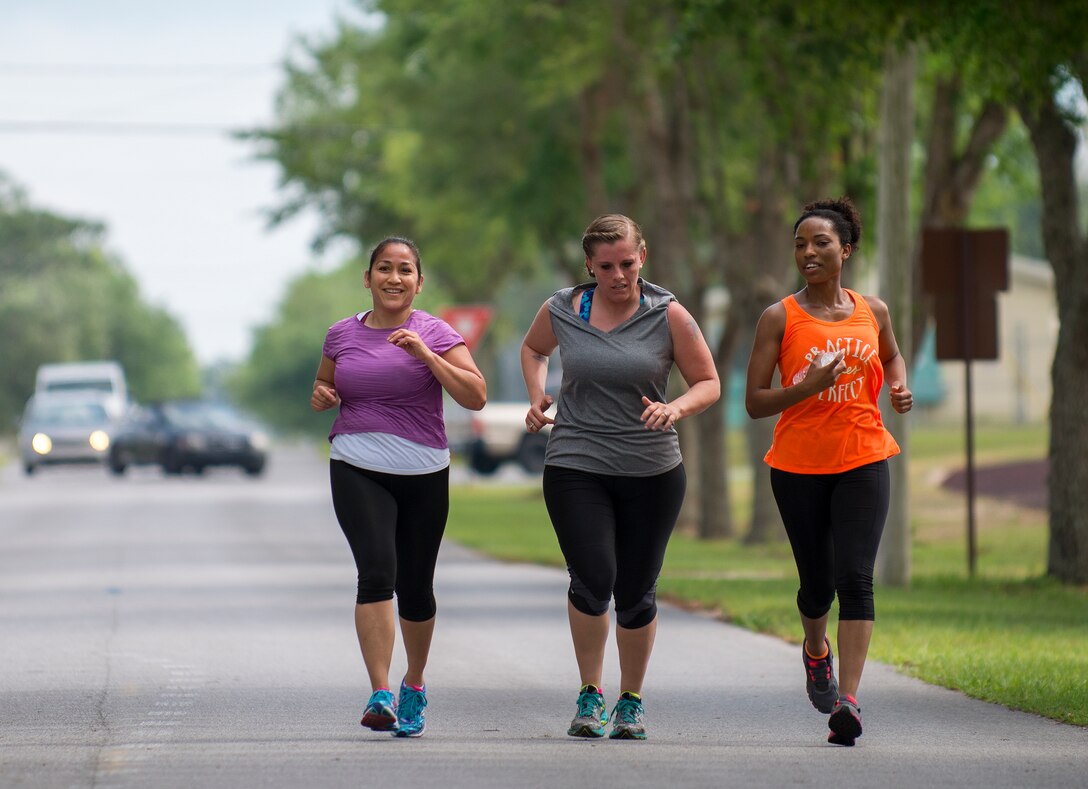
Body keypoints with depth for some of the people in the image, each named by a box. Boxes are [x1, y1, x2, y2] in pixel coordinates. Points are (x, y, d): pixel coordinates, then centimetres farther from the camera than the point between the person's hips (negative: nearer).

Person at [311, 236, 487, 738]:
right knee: (377, 570, -20)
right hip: (358, 470, 0)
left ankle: (414, 684, 35)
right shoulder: (342, 335, 7)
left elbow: (475, 396, -10)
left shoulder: (435, 334, -1)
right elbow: (325, 388, 24)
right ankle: (380, 695, -25)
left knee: (415, 589, 8)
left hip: (423, 474, 0)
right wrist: (322, 397, 0)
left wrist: (426, 354, -18)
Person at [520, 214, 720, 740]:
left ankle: (631, 702, 26)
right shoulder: (560, 312, 0)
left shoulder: (668, 316, -3)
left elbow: (708, 383, 2)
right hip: (575, 467, 0)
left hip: (652, 473, 0)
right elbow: (533, 348, 23)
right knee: (593, 579, -16)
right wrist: (536, 398, 6)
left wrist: (677, 408, -19)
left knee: (636, 593, 6)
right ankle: (590, 694, 2)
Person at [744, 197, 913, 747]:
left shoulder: (872, 312, 7)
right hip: (798, 464, -1)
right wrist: (810, 386, -21)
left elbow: (892, 355, 29)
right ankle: (816, 652, 44)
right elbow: (754, 402, -5)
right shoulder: (779, 319, -2)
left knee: (855, 578, -13)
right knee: (818, 583, 8)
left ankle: (847, 701, -18)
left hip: (863, 460, 1)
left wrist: (900, 387, 7)